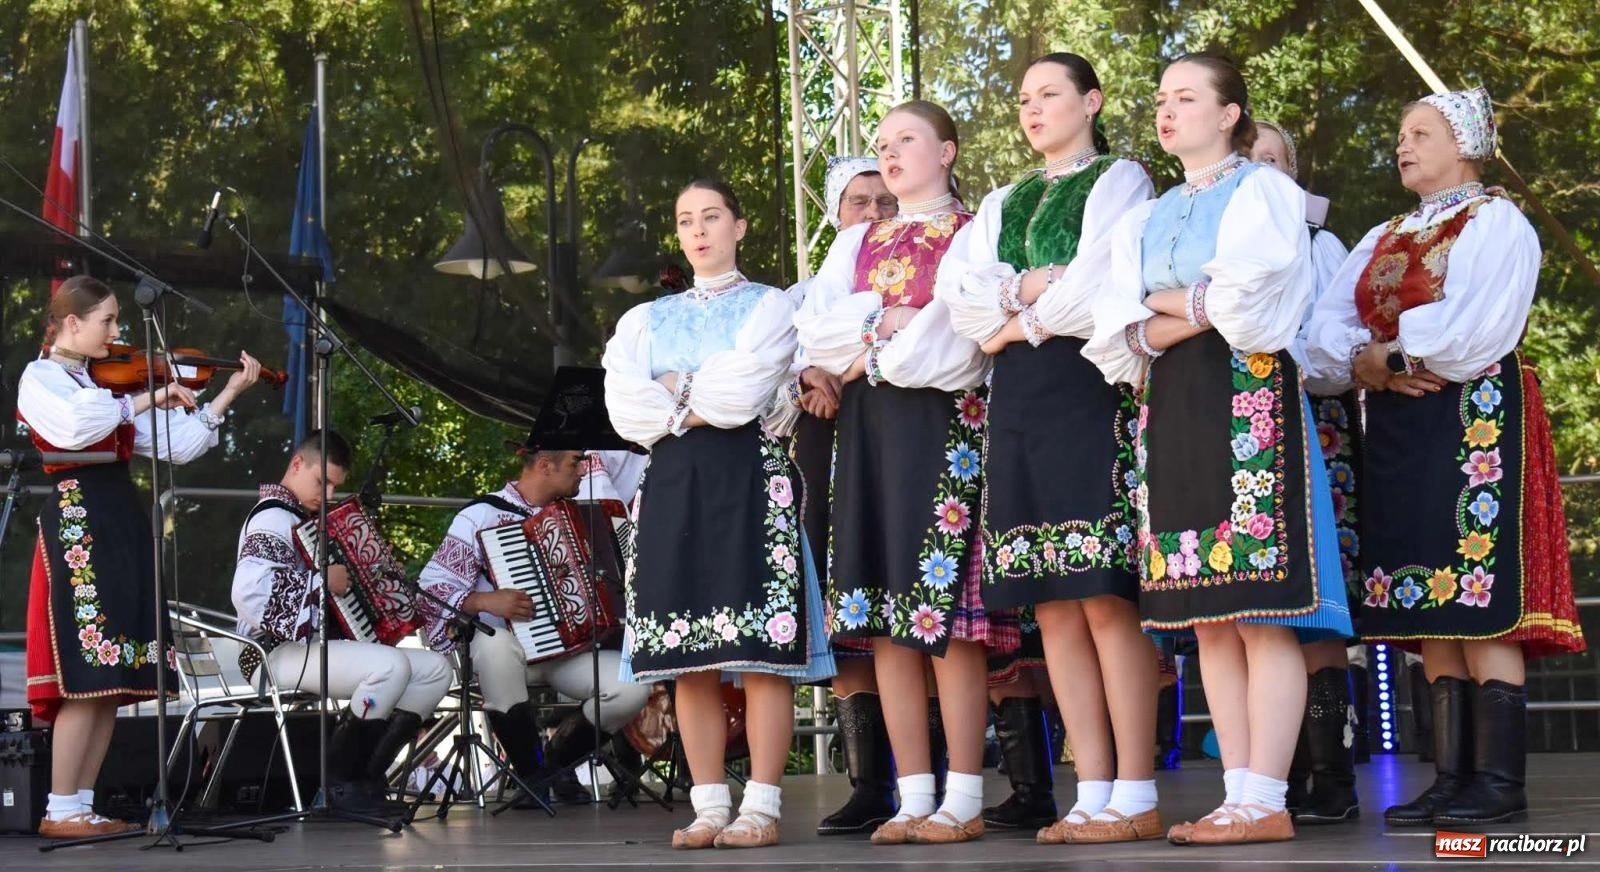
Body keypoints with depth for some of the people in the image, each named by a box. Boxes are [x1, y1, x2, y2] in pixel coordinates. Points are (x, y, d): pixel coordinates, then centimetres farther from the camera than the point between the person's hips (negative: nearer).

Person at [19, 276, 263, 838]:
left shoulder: (111, 382, 19)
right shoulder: (39, 378, 0)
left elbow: (178, 446, 14)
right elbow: (76, 427, -23)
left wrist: (229, 393, 10)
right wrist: (147, 400, -17)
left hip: (123, 530, 7)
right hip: (76, 527, -7)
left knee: (114, 678, 4)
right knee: (87, 676, -12)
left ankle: (81, 807, 9)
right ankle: (59, 812, -7)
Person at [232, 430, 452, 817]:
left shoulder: (308, 518, 22)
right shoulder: (272, 518, -10)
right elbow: (248, 595, -26)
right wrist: (323, 582, -21)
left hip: (316, 646, 10)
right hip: (280, 654, -10)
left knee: (436, 669, -2)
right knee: (391, 666, -33)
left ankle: (365, 776, -4)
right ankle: (336, 782, -19)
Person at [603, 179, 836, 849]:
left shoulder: (769, 306, 9)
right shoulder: (647, 320, 19)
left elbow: (746, 388, -9)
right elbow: (626, 409, 2)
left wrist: (674, 391, 1)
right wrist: (700, 408, -6)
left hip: (750, 479, -4)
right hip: (672, 484, 4)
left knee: (761, 651, -9)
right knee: (688, 657, -1)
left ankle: (762, 807, -9)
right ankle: (709, 808, 2)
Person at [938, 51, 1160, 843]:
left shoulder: (1119, 180, 6)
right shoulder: (1002, 204, 23)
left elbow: (1101, 285, -9)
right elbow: (956, 289, 8)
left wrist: (1019, 321, 1)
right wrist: (1027, 289, -7)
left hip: (1090, 389, -6)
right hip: (1017, 401, 6)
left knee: (1104, 598, -12)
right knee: (1053, 604, 1)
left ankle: (1134, 795, -12)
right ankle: (1091, 794, 2)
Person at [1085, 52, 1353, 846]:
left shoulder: (1265, 192, 4)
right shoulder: (1147, 219, 20)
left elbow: (1249, 300, -12)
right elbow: (1116, 331, 6)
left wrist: (1168, 302, 1)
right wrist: (1201, 314, -9)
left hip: (1247, 400, -6)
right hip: (1169, 411, 6)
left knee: (1261, 612, -11)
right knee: (1207, 620, 2)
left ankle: (1265, 801, -13)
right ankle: (1239, 793, 3)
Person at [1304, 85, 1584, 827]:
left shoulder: (1496, 222, 1)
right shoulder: (1381, 241, 22)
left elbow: (1476, 327, -15)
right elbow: (1326, 328, 10)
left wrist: (1390, 355, -6)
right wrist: (1362, 367, -9)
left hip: (1475, 422, -7)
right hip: (1398, 431, 7)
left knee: (1482, 603, -12)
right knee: (1430, 610, 2)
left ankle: (1500, 783, -13)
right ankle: (1452, 779, 2)